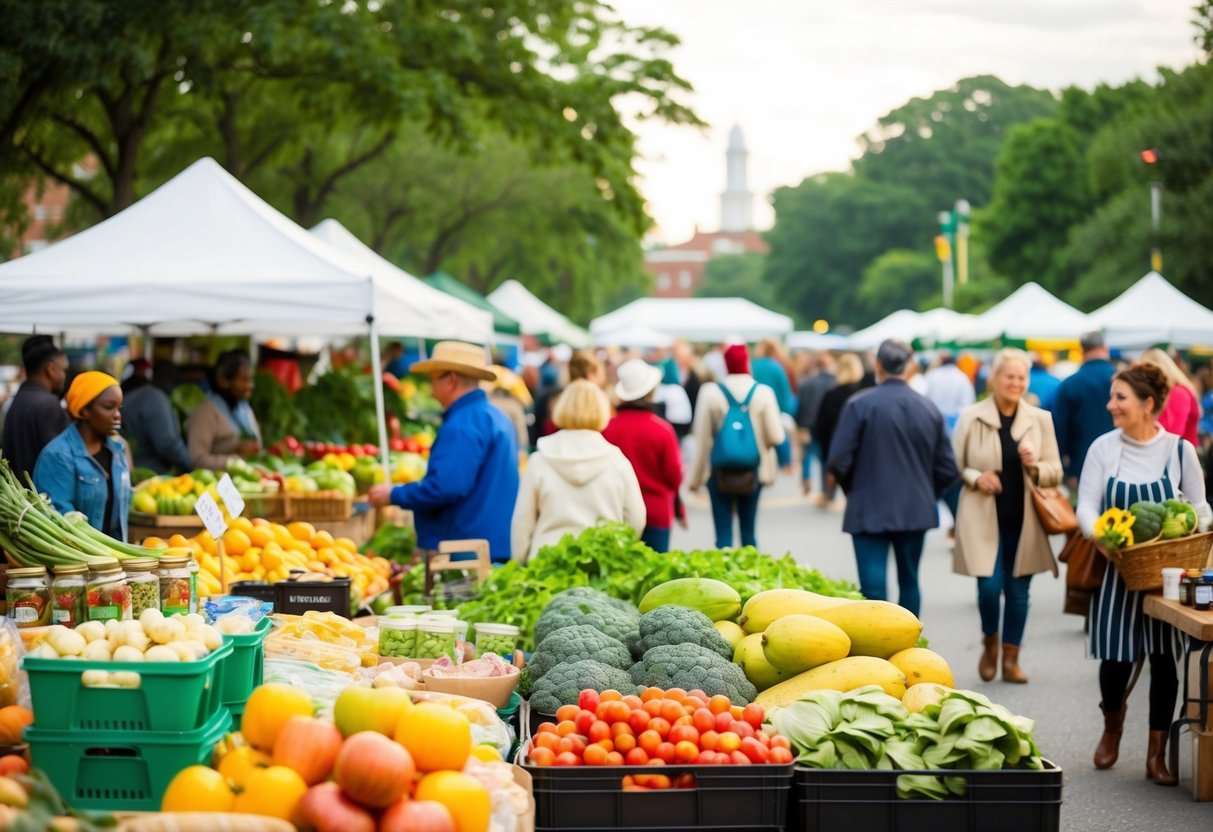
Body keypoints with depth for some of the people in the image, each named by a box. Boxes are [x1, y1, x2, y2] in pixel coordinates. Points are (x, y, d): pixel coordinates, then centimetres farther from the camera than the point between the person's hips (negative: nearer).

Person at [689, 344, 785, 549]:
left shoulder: (710, 392, -6)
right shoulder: (763, 392, -5)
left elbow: (702, 439, -4)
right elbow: (776, 436, -7)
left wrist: (696, 477, 3)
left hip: (720, 472, -1)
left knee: (723, 534, 0)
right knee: (748, 532, 12)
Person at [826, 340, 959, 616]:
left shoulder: (860, 405, -11)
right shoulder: (929, 409, 1)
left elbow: (839, 461, -12)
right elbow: (947, 469, 2)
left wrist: (854, 489, 8)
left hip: (870, 510, -4)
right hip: (916, 511, 4)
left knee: (873, 587, -4)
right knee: (909, 582, 16)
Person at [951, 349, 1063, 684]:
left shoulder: (1040, 419, 5)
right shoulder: (971, 417, -2)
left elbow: (1056, 472, 8)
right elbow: (953, 465, 3)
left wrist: (1035, 466, -13)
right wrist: (975, 477, -16)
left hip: (1024, 521, 3)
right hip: (984, 519, -2)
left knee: (1018, 591, 6)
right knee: (989, 586, -10)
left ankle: (1010, 659, 19)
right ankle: (989, 644, 19)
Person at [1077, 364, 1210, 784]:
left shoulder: (1179, 450, -3)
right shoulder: (1103, 448, -3)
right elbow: (1086, 507, -4)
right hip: (1117, 569, 0)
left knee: (1164, 661, 2)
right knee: (1115, 659, -1)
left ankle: (1157, 755, 14)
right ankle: (1112, 726, 30)